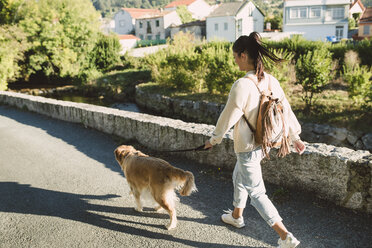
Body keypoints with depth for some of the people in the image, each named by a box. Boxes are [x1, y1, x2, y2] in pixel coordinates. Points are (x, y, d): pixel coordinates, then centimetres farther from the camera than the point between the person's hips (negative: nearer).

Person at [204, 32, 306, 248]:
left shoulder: (242, 85, -26)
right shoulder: (270, 80, -3)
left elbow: (229, 117, -17)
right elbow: (286, 109, 6)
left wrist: (214, 139, 0)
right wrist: (295, 137, 19)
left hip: (248, 148, -9)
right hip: (262, 144, 9)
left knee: (256, 192, 7)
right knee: (239, 177, 28)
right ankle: (236, 216, 49)